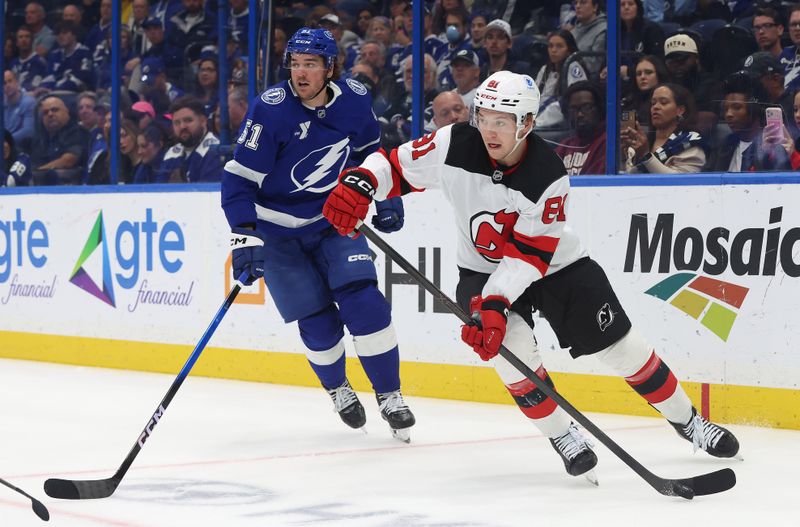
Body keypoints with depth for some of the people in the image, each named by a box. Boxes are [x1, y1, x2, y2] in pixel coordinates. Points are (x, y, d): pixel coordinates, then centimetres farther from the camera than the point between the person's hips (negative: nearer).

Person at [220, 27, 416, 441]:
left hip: (334, 219, 3)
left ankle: (389, 395, 1)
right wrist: (244, 235, -30)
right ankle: (336, 388, 26)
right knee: (317, 320, -3)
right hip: (277, 231, -3)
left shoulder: (353, 100, -8)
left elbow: (369, 150, 15)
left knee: (364, 301, -13)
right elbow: (239, 177, -21)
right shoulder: (271, 110, -21)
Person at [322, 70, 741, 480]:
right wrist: (357, 185, -32)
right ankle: (564, 437, -8)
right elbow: (395, 165, -12)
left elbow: (527, 257, -29)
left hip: (555, 265, -1)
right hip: (483, 270, 1)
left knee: (622, 347, -1)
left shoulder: (549, 177, -28)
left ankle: (686, 420, 22)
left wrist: (495, 304, -39)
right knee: (509, 342, -27)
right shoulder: (454, 146, -21)